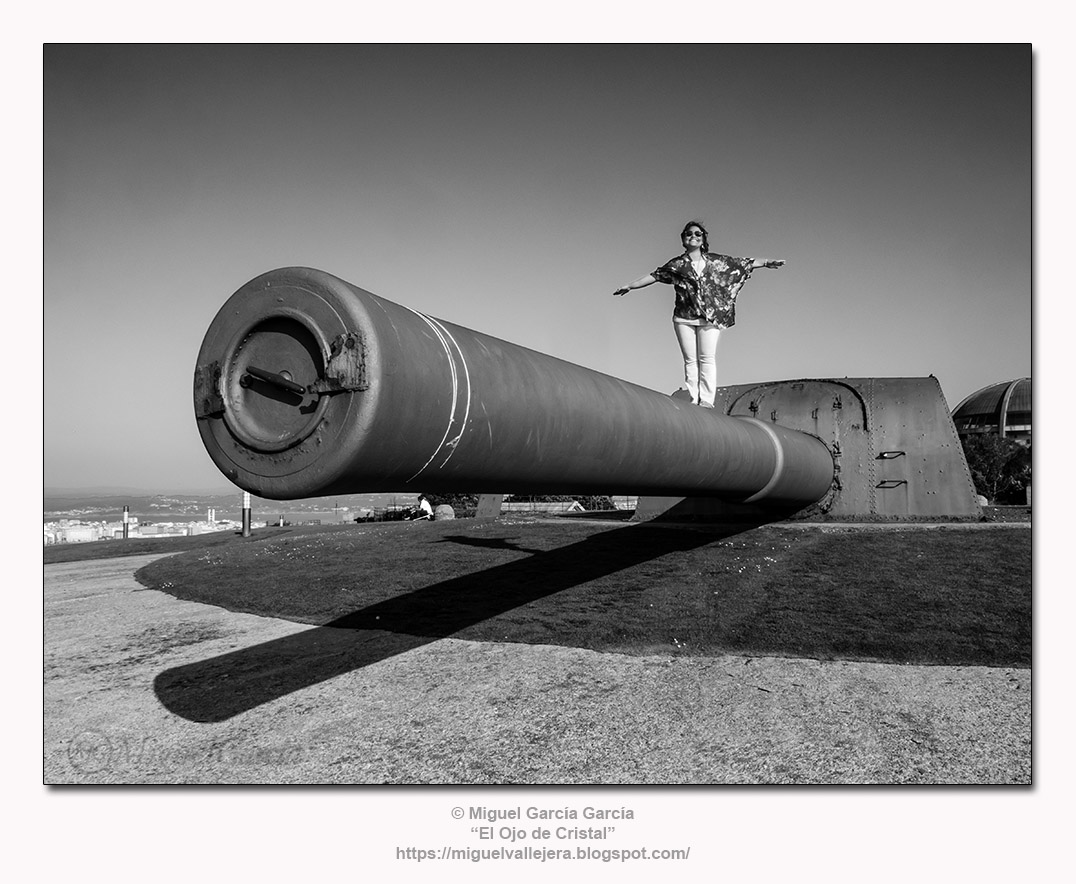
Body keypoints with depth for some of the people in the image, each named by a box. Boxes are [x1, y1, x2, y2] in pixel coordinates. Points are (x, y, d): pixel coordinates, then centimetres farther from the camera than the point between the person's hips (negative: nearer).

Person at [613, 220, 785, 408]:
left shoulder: (716, 261, 11)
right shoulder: (676, 264, 11)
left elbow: (746, 263, 13)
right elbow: (653, 276, 12)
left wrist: (768, 262, 6)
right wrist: (629, 286, 8)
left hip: (710, 316, 0)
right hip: (684, 317, 1)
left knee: (707, 358, -7)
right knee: (690, 359, -1)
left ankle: (707, 400, -8)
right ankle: (694, 400, -1)